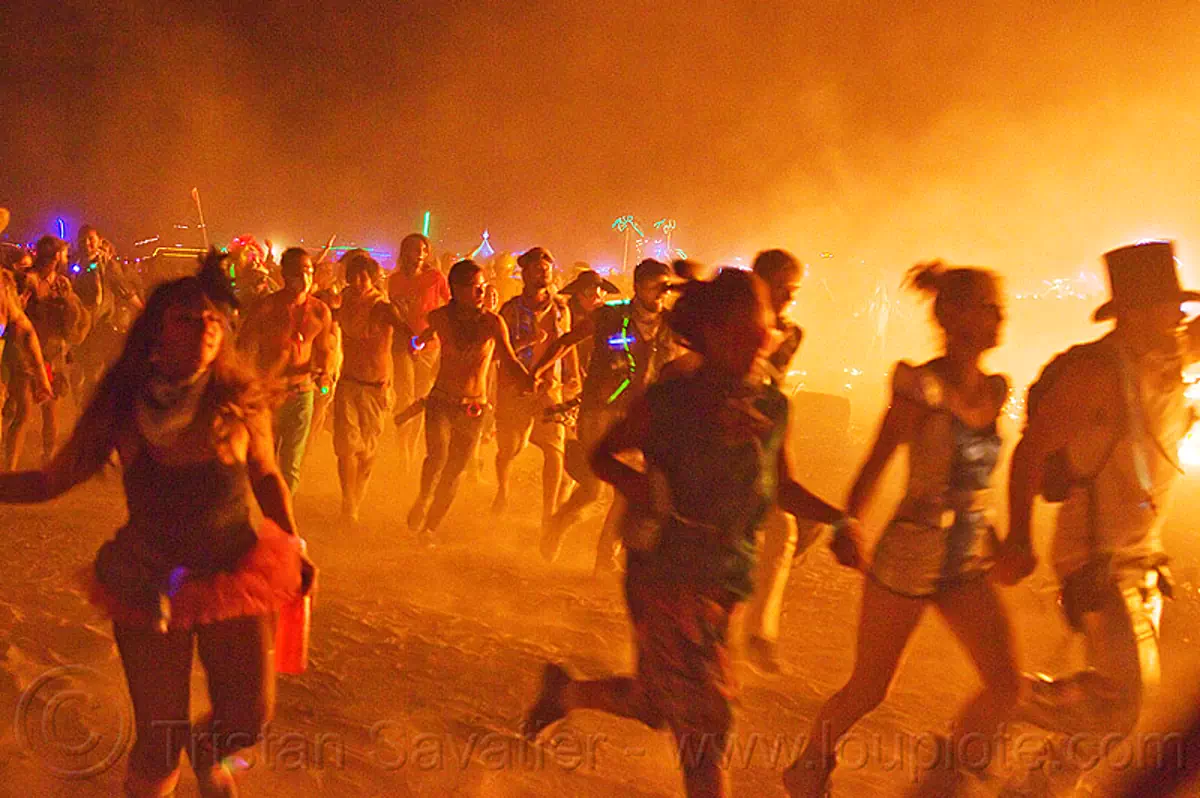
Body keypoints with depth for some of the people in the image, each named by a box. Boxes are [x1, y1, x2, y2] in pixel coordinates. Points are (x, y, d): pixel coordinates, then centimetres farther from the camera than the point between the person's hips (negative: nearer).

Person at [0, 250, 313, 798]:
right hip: (149, 585, 0)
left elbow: (266, 476, 8)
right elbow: (52, 480, -2)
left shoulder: (241, 400, -6)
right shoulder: (122, 404, -6)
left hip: (234, 575, 1)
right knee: (160, 740, 2)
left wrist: (293, 547, 4)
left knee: (248, 717, 4)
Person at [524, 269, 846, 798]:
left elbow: (781, 489, 13)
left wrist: (838, 519, -2)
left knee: (657, 706, 17)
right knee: (704, 719, -3)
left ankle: (565, 691, 43)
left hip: (725, 584, 6)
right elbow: (602, 455, -1)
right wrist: (639, 487, -20)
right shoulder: (669, 402, -13)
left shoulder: (772, 408, 1)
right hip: (666, 576, -6)